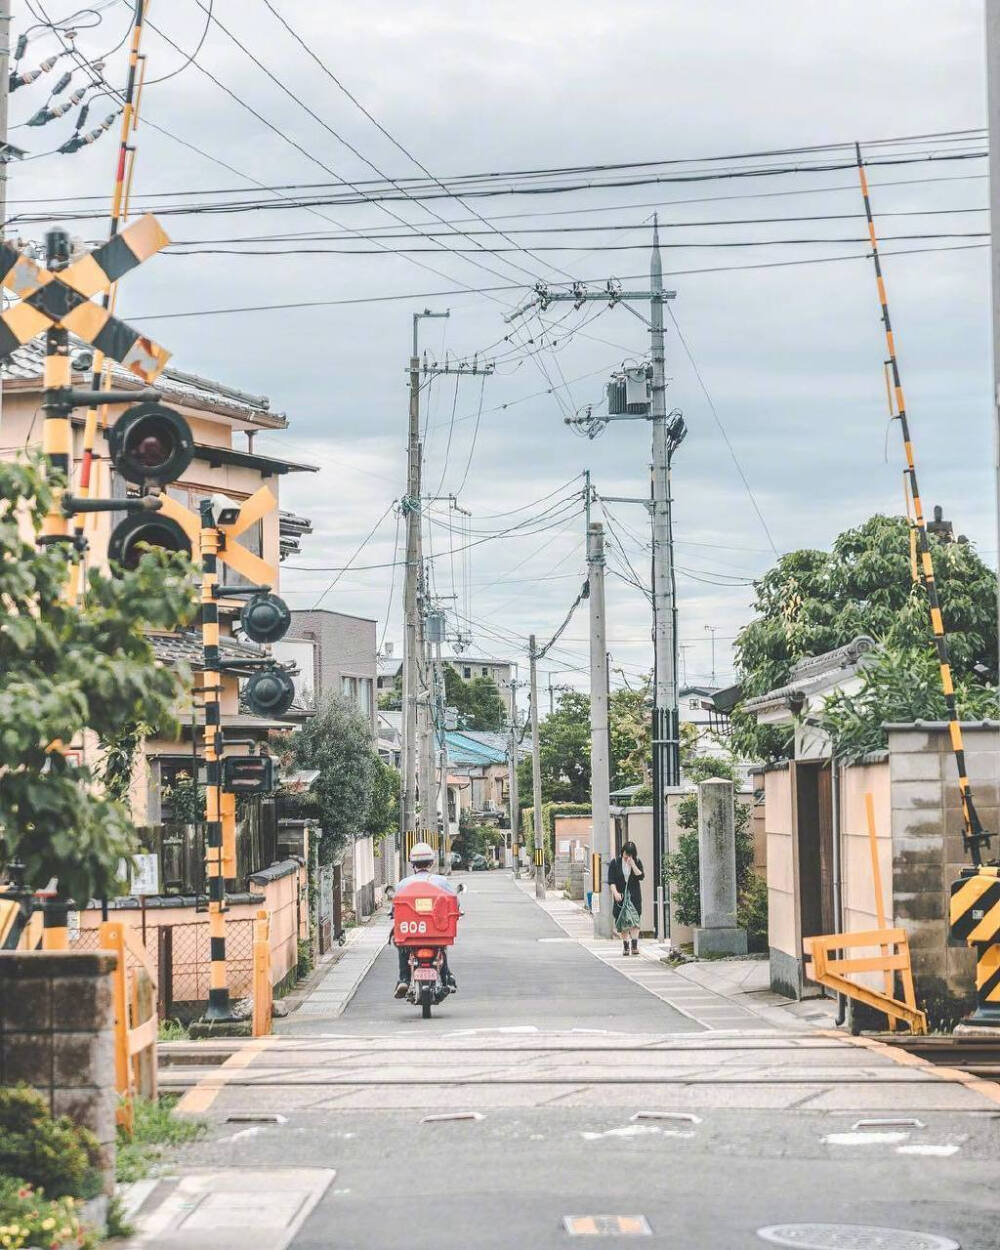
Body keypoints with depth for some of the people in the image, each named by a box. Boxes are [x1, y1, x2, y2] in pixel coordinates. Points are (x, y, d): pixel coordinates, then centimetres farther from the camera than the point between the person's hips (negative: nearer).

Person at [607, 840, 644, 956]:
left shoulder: (637, 862, 4)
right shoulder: (615, 863, 1)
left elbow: (641, 876, -7)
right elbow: (611, 881, -2)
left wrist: (633, 865, -15)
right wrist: (615, 892, -16)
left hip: (634, 896, 0)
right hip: (621, 896, 0)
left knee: (634, 920, -12)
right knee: (623, 923, 1)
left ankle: (634, 946, -17)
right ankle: (625, 947, 7)